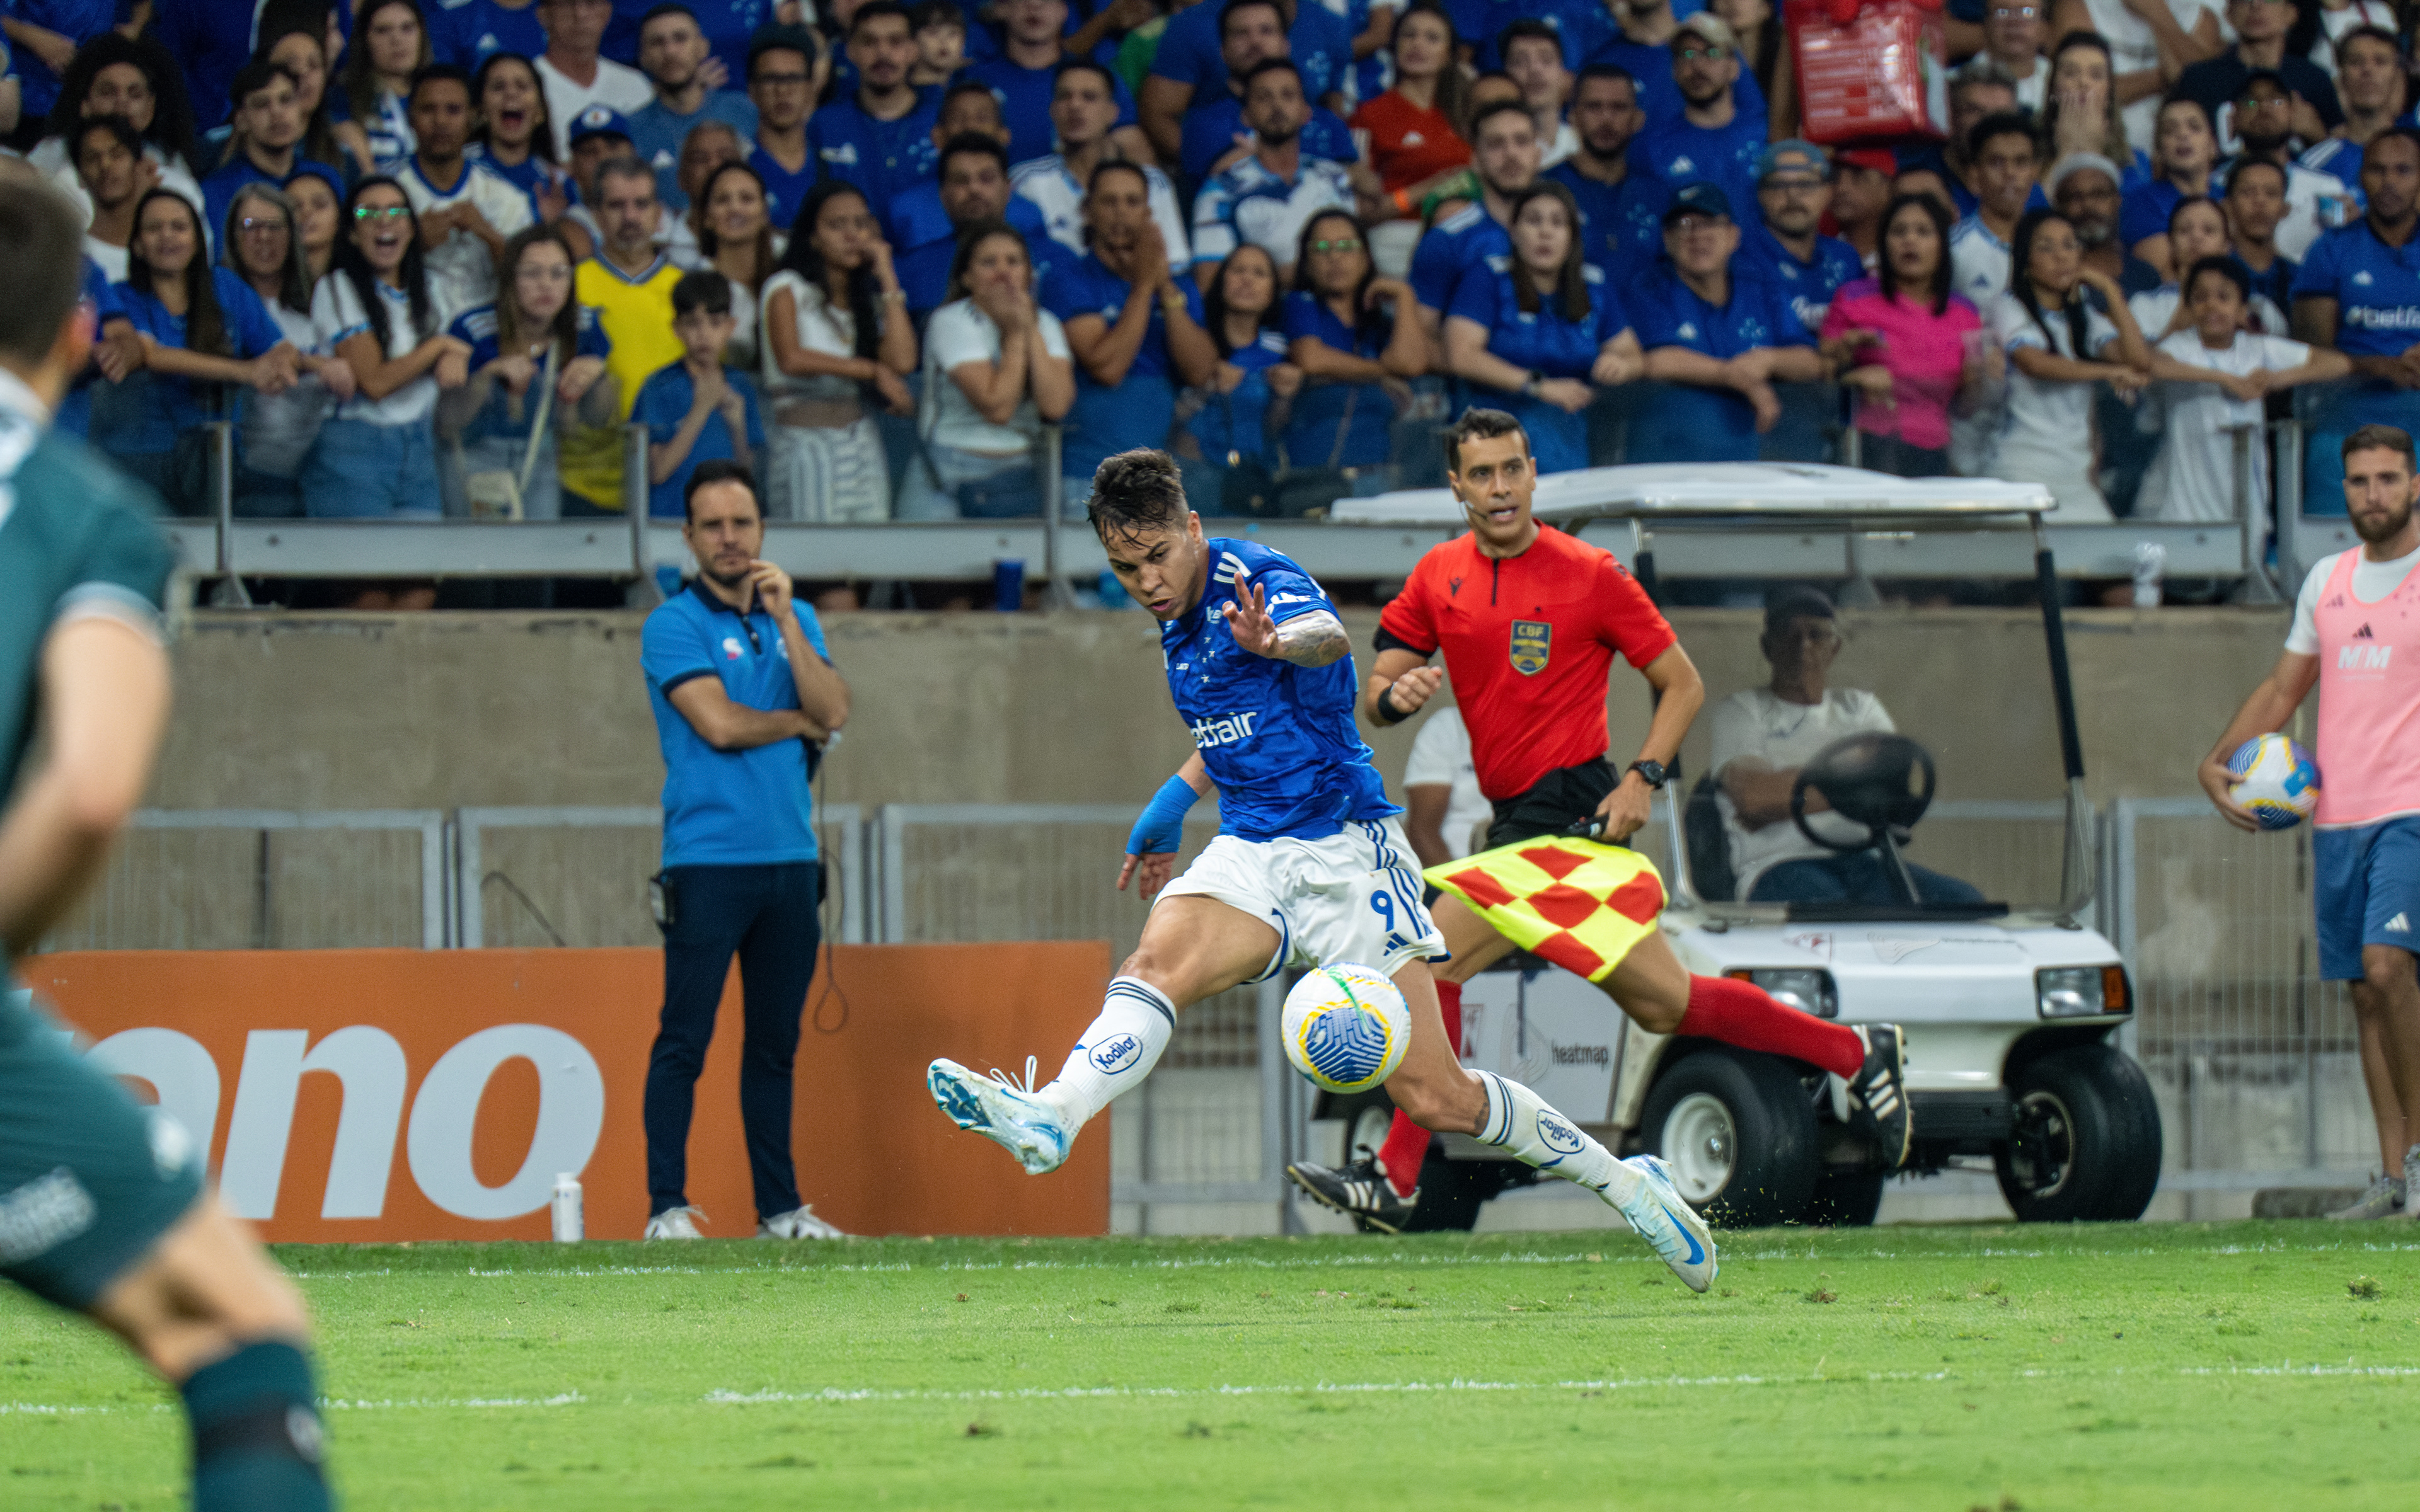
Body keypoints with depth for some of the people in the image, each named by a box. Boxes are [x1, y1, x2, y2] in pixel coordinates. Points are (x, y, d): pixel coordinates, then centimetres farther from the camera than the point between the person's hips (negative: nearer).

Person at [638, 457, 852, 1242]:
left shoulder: (796, 620, 15)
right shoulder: (675, 625, -2)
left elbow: (833, 711, 1)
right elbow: (720, 722, -14)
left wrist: (785, 618, -5)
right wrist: (801, 723, 1)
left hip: (790, 860, 5)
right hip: (707, 861, -5)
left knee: (776, 1044, 9)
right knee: (685, 1040, -7)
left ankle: (780, 1207, 13)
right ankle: (667, 1207, -5)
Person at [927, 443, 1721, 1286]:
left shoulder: (1261, 581, -13)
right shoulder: (1179, 617, 11)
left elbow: (1327, 637, -38)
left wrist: (1280, 641, -60)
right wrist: (1177, 800, 22)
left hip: (1345, 851, -6)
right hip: (1250, 858, 6)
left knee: (1436, 1100, -7)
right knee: (1158, 962, -27)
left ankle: (1627, 1184, 11)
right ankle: (1051, 1120, -48)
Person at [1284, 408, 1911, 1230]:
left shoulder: (1588, 574, -8)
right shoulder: (1439, 577, 9)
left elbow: (1683, 684, -2)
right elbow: (1374, 696, 9)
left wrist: (1643, 778, -15)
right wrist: (1393, 695, -15)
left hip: (1570, 809, -7)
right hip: (1520, 816, 7)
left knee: (1437, 961, -15)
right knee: (1663, 1002, 13)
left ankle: (1396, 1176, -11)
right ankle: (1855, 1052, 25)